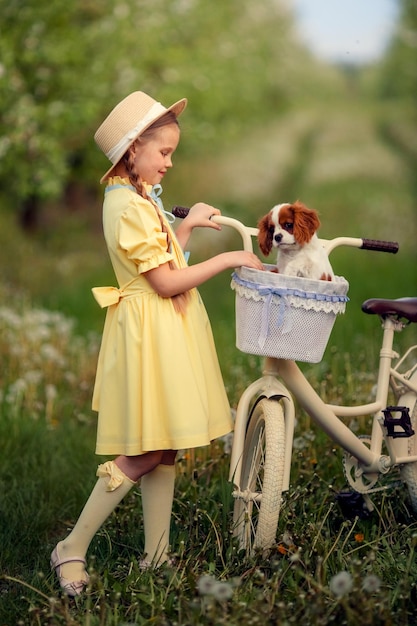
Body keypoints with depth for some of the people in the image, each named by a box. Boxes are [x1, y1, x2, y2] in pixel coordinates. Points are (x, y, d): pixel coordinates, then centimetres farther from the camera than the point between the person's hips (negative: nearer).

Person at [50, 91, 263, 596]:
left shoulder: (140, 197, 13)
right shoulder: (127, 206, -19)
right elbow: (166, 283, -20)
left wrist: (187, 226, 14)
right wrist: (226, 259, -13)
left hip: (168, 329, 10)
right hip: (149, 331, -10)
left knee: (163, 448, 11)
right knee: (142, 454, -6)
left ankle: (156, 555, 17)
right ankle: (73, 549, 3)